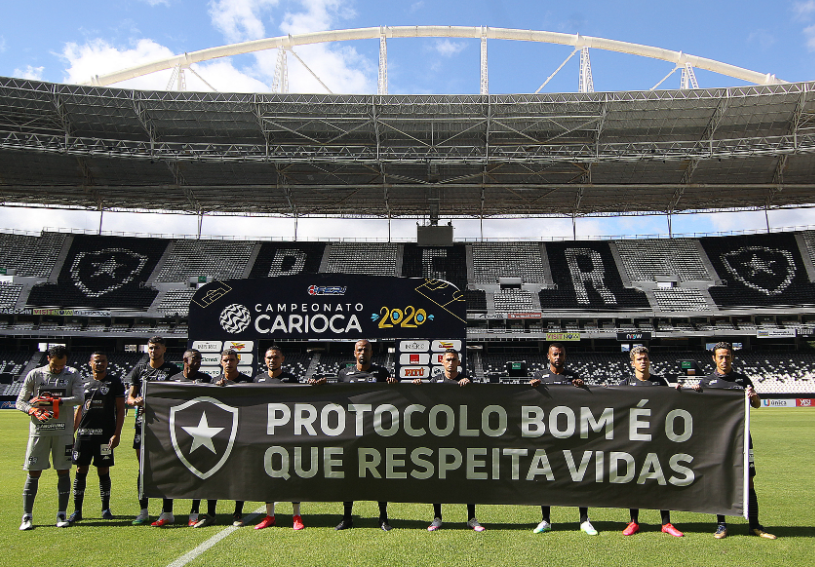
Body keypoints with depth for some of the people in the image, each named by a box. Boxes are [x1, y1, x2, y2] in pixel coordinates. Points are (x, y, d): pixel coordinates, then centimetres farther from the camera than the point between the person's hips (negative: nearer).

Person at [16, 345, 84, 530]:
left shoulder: (73, 375, 3)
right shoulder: (34, 375, 5)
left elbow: (79, 399, -10)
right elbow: (20, 402, 6)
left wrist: (53, 401, -18)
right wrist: (34, 411, -13)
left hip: (63, 431, 0)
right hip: (39, 430, 0)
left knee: (63, 471, 3)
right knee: (34, 472, 1)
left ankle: (61, 515, 12)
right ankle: (27, 517, 12)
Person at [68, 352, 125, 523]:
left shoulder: (114, 383, 2)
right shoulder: (84, 383, 13)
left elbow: (120, 410, -1)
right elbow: (79, 410, 18)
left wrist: (117, 434, -9)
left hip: (105, 434, -3)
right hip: (84, 433, 3)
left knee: (103, 471, 2)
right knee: (81, 471, 5)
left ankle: (106, 509, 14)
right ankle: (77, 510, 15)